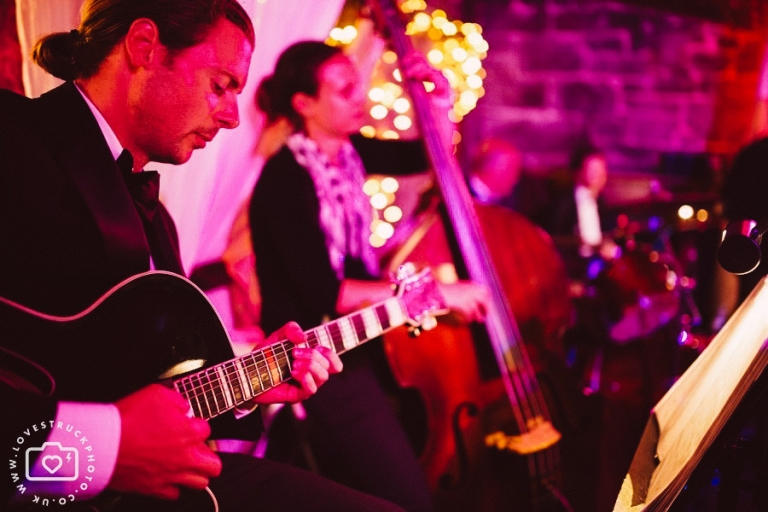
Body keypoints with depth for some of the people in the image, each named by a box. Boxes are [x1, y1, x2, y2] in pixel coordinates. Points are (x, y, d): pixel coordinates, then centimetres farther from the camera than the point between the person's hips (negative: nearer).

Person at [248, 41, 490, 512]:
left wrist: (440, 100, 3)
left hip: (358, 346, 8)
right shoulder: (285, 179, -18)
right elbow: (324, 293, -24)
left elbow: (431, 155, 22)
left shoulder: (347, 154, 5)